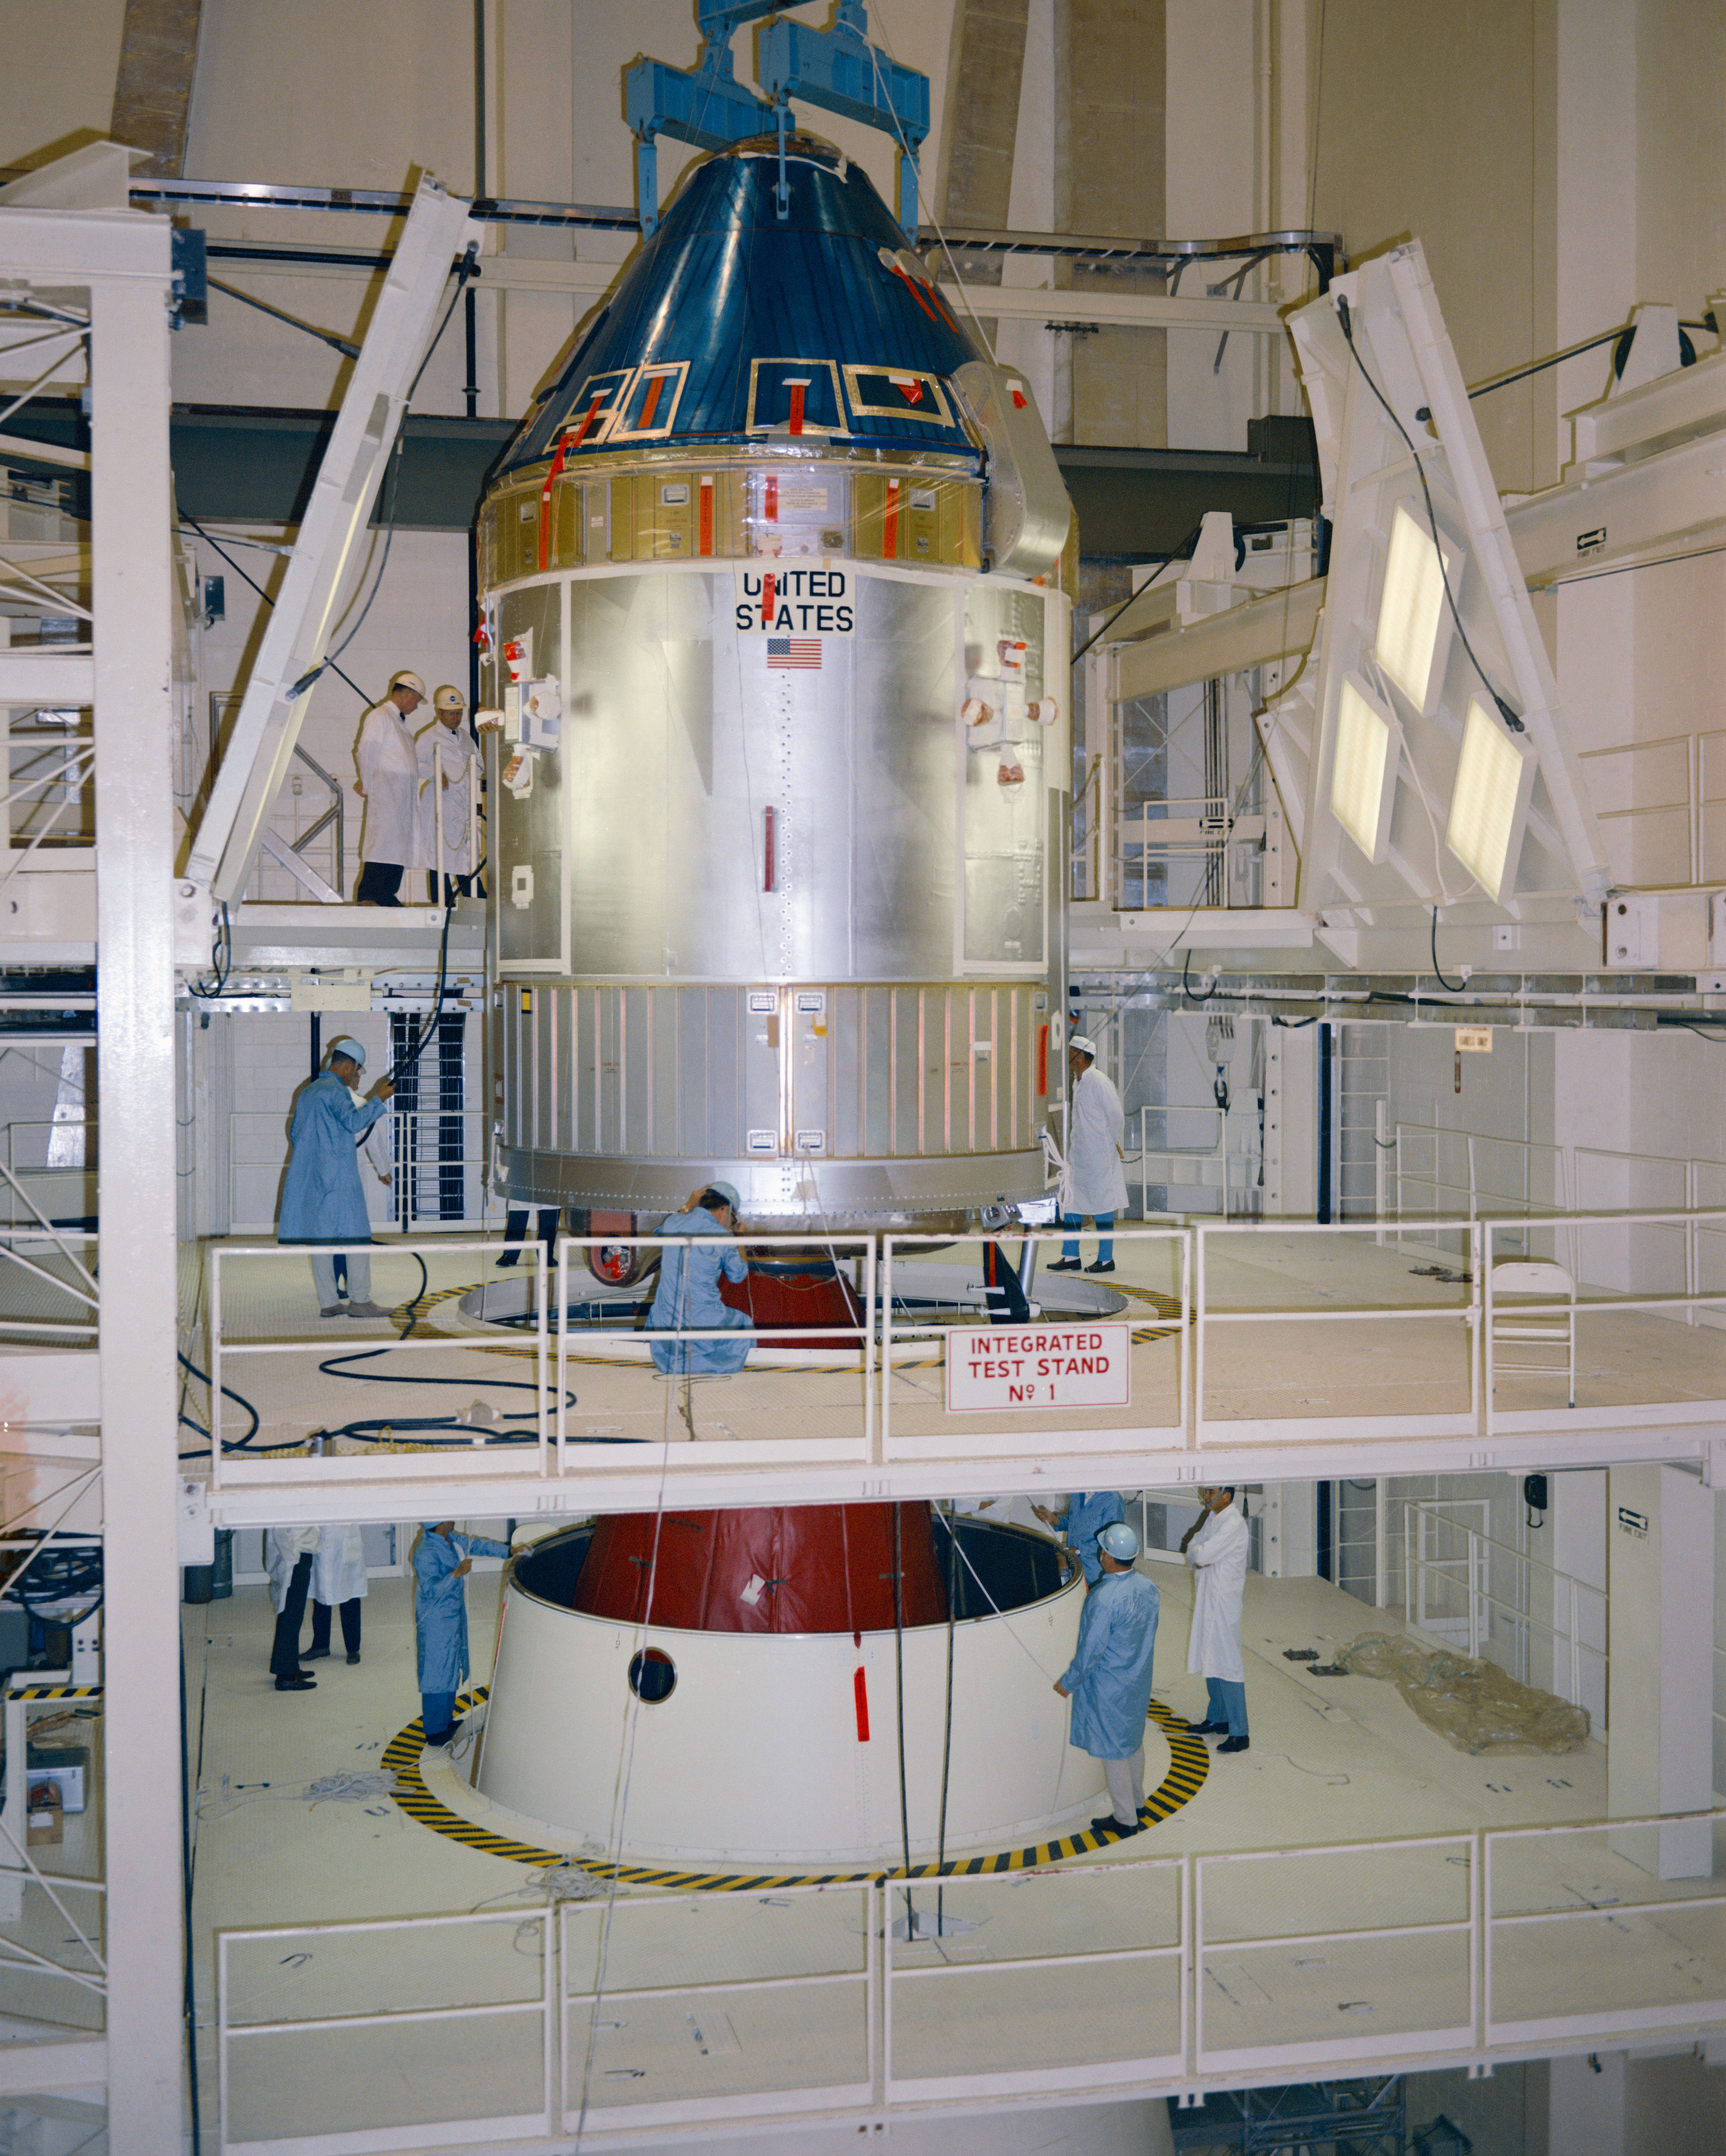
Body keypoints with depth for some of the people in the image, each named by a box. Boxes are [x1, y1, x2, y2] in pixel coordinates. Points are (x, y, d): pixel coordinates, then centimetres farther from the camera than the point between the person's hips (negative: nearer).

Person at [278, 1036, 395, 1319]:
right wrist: (378, 1100, -16)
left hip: (310, 1176, 9)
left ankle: (328, 1302, 8)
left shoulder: (308, 1092, 19)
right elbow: (354, 1122, -24)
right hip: (338, 1174, -9)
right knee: (356, 1234, -5)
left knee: (321, 1237, 7)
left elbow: (294, 1133, 24)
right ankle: (359, 1300, -6)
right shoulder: (336, 1091, -9)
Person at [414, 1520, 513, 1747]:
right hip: (436, 1623, -9)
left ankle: (446, 1719, 35)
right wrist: (457, 1574, -36)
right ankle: (435, 1731, 11)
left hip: (454, 1616, 9)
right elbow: (430, 1590, -29)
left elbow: (476, 1545, 14)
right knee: (438, 1673, 0)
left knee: (451, 1670, 20)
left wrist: (509, 1551, 9)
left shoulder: (450, 1540, 2)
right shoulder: (426, 1553, -25)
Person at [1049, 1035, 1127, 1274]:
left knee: (1102, 1209, -1)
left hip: (1099, 1157, -9)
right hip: (1078, 1155, 9)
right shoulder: (1078, 1082, 12)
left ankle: (1106, 1259, 7)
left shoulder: (1099, 1082, -16)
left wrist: (1114, 1145, -6)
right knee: (1071, 1203, 9)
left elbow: (1117, 1116, -14)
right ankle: (1071, 1256, 15)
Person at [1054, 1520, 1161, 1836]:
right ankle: (1137, 1801, 40)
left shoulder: (1103, 1599, -30)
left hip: (1109, 1688, -8)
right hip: (1139, 1680, 8)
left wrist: (1068, 1683, -9)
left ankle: (1125, 1819, 18)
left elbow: (1091, 1650, -23)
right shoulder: (1148, 1588, -6)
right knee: (1134, 1741, 24)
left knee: (1113, 1750, 7)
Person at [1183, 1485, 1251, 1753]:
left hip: (1224, 1602, -9)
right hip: (1207, 1599, 9)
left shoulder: (1234, 1525, -20)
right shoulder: (1211, 1517, 10)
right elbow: (1194, 1550, 11)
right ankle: (1217, 1719, 33)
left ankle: (1239, 1733, -2)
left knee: (1227, 1665, -7)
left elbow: (1202, 1554, -26)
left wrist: (1193, 1547, -5)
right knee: (1210, 1661, 19)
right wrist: (1197, 1555, -11)